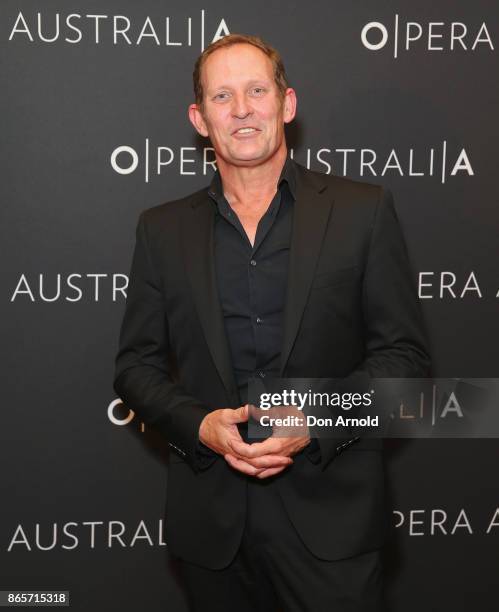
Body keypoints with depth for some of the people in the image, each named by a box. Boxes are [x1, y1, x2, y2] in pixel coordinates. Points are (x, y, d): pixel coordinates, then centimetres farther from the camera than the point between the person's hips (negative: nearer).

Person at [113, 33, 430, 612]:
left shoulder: (362, 210, -1)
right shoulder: (162, 228, 6)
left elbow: (404, 354, -1)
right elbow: (136, 364, 7)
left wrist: (315, 422, -15)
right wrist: (200, 426, -12)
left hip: (329, 515, -2)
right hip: (209, 518, 2)